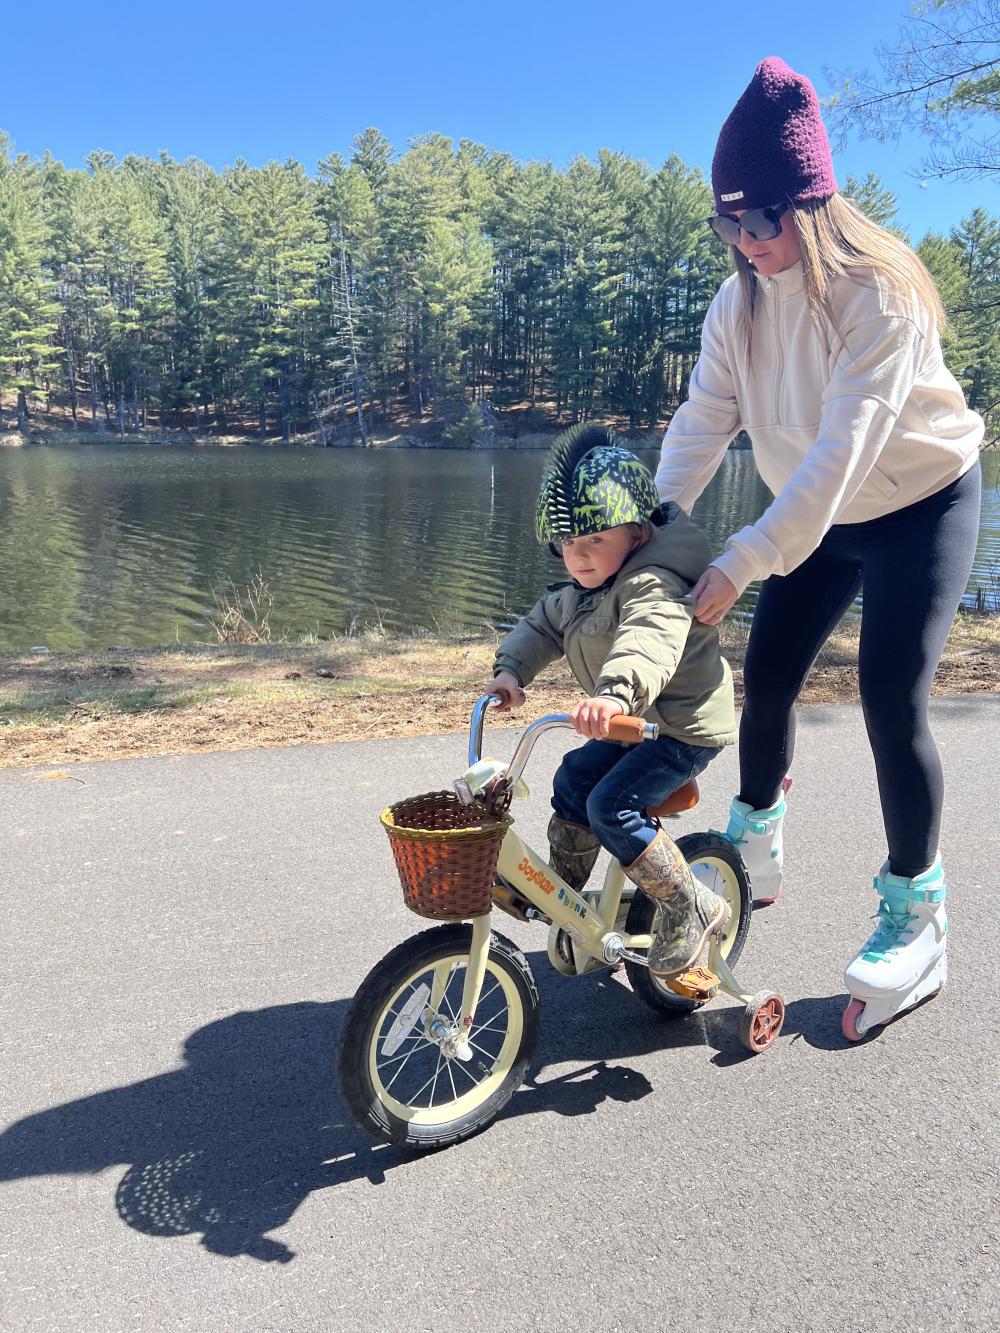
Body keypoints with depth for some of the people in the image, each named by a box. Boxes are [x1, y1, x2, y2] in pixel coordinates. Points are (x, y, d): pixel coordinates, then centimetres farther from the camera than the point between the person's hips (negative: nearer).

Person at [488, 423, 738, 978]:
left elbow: (652, 639, -46)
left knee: (613, 807, -19)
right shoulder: (581, 590, 6)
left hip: (686, 723, -10)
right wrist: (510, 668, 0)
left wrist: (616, 692, -64)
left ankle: (693, 909, -3)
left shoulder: (653, 581, -26)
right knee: (573, 780, 11)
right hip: (636, 720, 10)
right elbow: (543, 623, 17)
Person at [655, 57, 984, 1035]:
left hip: (920, 506, -6)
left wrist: (743, 561, -40)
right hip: (821, 516, 6)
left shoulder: (878, 292, -26)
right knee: (766, 676, 2)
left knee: (890, 703, -14)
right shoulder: (740, 301, -7)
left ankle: (916, 922, 3)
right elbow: (703, 419, -14)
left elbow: (841, 448, -34)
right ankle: (754, 852, 25)